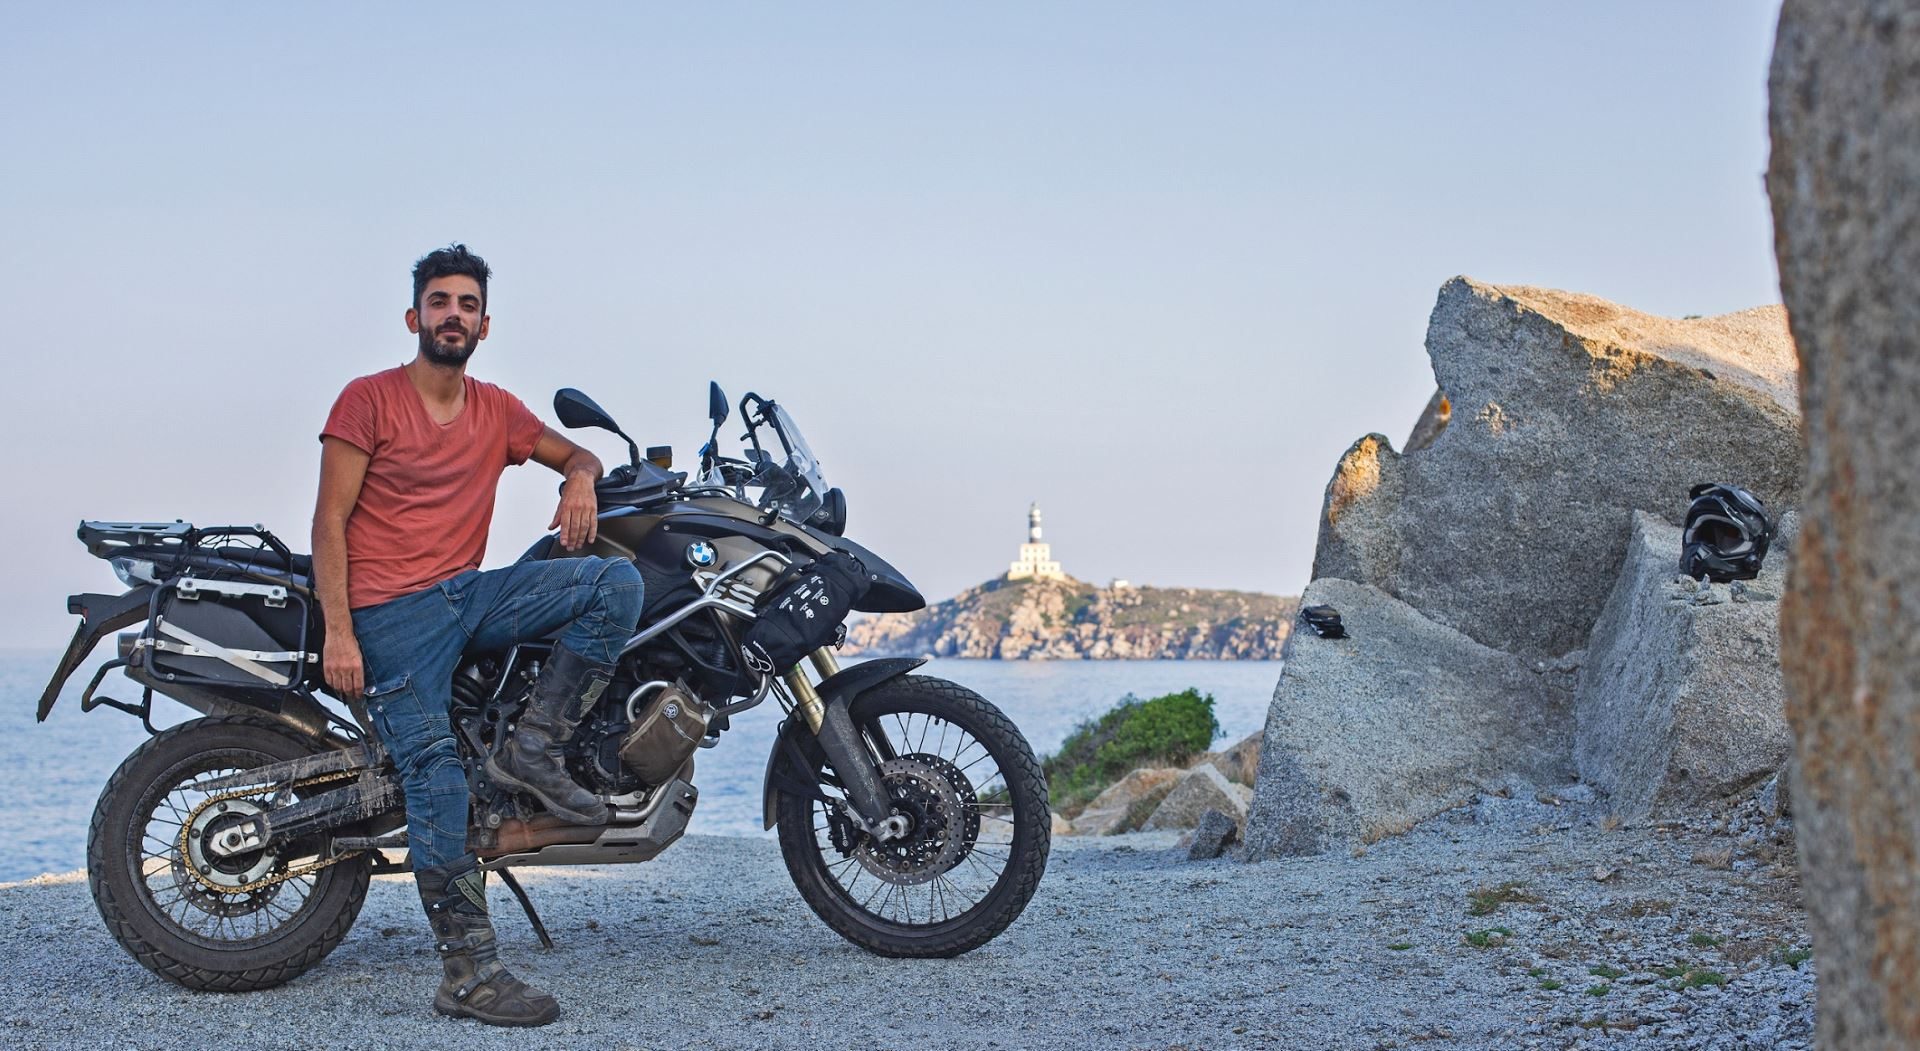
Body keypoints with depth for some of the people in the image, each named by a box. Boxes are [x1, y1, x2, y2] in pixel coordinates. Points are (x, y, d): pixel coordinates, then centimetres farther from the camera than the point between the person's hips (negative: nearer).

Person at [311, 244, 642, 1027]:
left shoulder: (496, 410, 13)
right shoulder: (369, 399, -1)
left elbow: (575, 453, 25)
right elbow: (330, 520, -5)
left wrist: (579, 480, -3)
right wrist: (339, 633, -15)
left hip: (468, 593, 5)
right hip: (391, 611, -5)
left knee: (617, 583, -15)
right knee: (436, 780, -13)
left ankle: (533, 748, -13)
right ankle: (469, 975, -11)